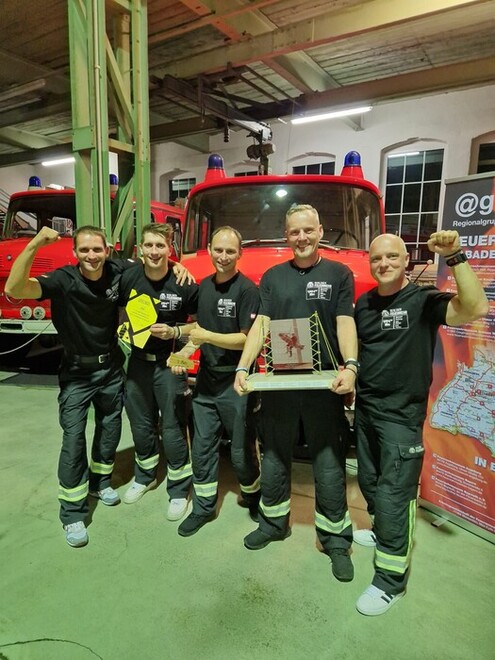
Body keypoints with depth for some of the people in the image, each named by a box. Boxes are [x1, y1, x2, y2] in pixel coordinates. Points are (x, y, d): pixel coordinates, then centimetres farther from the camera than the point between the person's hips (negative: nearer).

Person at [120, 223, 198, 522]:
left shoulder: (184, 284, -14)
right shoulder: (129, 278, -4)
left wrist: (174, 332, -19)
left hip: (170, 363, -4)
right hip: (138, 361, 4)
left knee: (173, 430, 4)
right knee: (141, 426, 19)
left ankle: (179, 489, 25)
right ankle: (145, 476, 43)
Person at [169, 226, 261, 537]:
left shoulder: (247, 290, -13)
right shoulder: (204, 286, 9)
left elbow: (248, 339, -16)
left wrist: (208, 337, -23)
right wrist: (185, 351, 1)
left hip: (235, 383, -6)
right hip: (205, 380, 6)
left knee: (241, 451, 9)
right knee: (202, 447, 14)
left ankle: (254, 498, 37)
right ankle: (203, 507, 32)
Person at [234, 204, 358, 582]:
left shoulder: (339, 274, 3)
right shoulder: (273, 277, 9)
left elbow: (345, 323, -6)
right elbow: (261, 325, 1)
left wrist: (350, 365, -24)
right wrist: (243, 367, -11)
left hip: (324, 384, -2)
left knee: (329, 463, 6)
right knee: (274, 456, 16)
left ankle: (336, 539, 25)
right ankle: (273, 523, 37)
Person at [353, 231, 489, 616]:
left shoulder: (424, 300, -11)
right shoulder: (363, 304, 7)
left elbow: (476, 309, -28)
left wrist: (455, 257, -33)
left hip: (401, 415, -6)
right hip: (365, 409, 6)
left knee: (393, 495, -3)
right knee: (370, 483, 20)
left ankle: (391, 580, 14)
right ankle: (384, 533, 46)